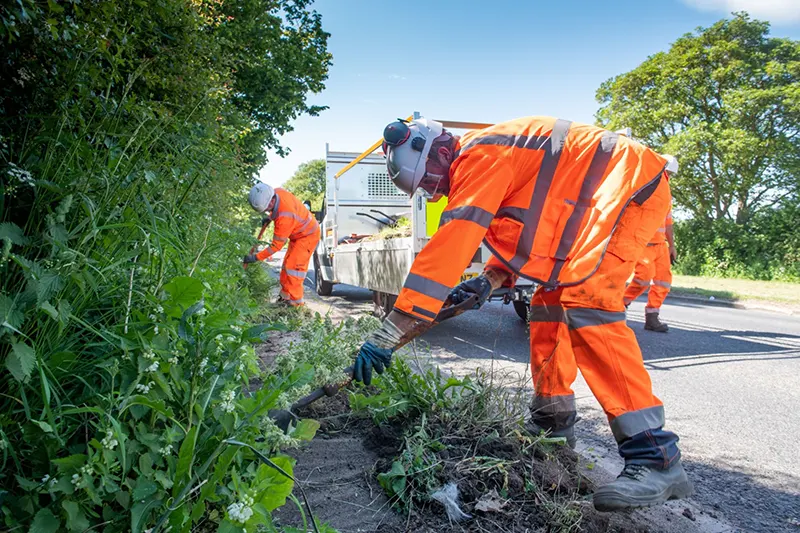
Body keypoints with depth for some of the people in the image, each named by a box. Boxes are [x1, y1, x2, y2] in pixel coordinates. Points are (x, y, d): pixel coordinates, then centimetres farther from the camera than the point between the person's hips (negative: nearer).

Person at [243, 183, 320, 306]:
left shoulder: (285, 216, -39)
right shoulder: (277, 192, -16)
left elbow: (277, 245, -30)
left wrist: (256, 257, -25)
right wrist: (269, 218, 2)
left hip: (308, 235, -10)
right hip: (297, 233, 10)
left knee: (294, 266, -15)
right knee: (287, 264, 11)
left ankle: (296, 300, -8)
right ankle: (285, 296, 19)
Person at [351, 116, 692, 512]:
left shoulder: (479, 156, -18)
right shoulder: (482, 167, 14)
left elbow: (450, 244, -28)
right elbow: (523, 233, 19)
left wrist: (388, 334, -29)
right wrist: (488, 281, 0)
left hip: (632, 184, -10)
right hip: (597, 206, 10)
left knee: (585, 304, -23)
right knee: (549, 303, 8)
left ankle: (655, 456, -21)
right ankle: (553, 426, 19)